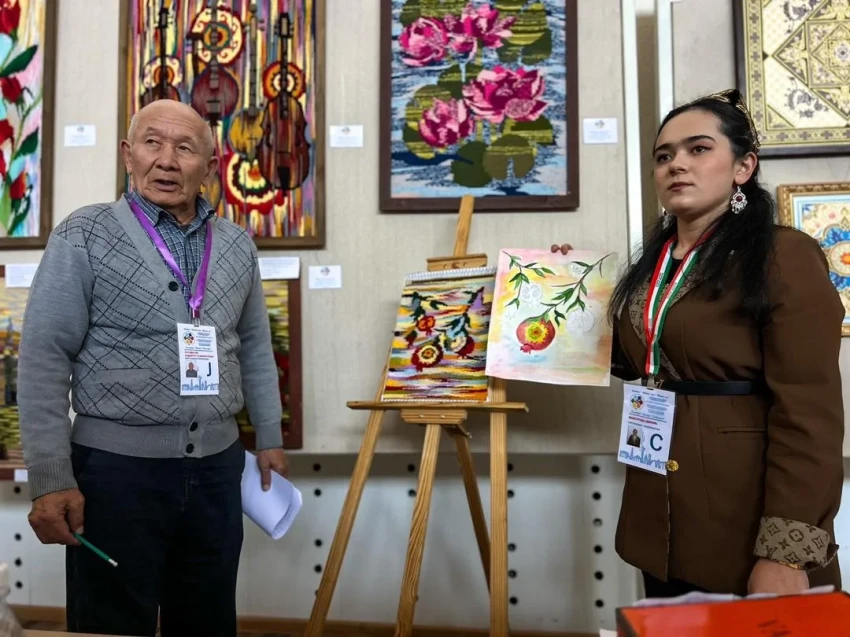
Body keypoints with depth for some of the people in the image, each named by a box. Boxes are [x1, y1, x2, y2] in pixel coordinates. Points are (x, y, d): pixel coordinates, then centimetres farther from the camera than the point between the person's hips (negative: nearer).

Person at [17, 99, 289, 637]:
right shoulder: (84, 237, -6)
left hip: (217, 466, 4)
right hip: (117, 465, -4)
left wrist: (270, 438, 15)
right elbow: (44, 358, -8)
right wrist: (51, 478, -12)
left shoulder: (237, 245, 7)